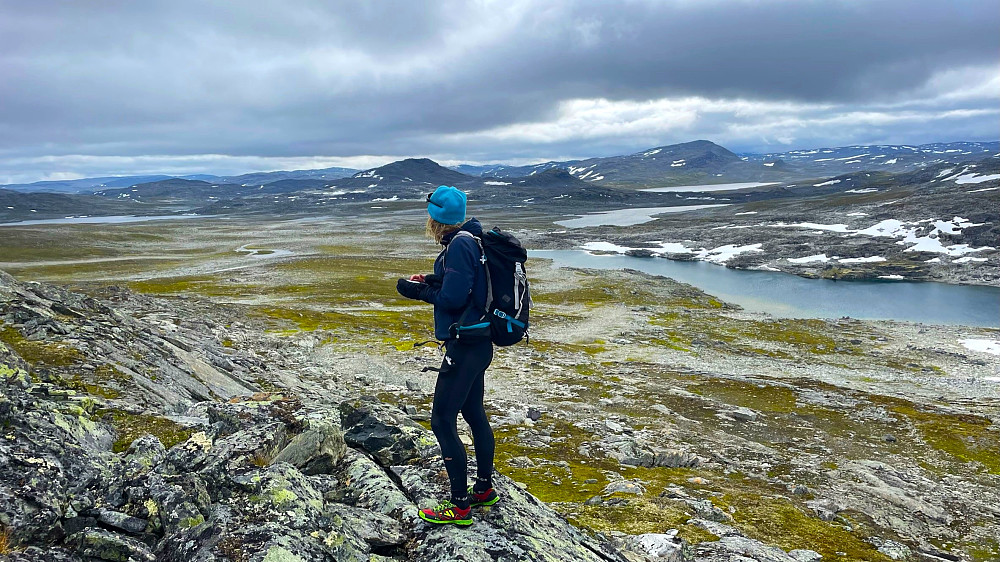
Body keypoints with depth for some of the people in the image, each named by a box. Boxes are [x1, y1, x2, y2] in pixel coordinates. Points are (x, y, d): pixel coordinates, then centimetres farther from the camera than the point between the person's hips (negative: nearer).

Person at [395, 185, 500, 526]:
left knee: (443, 421, -2)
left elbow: (452, 297, -24)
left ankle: (460, 506, 7)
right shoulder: (468, 240, 10)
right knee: (474, 414, 20)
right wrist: (429, 281, 8)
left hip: (465, 347, -10)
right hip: (477, 343, 10)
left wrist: (417, 291, -9)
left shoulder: (459, 245, -20)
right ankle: (485, 489, 34)